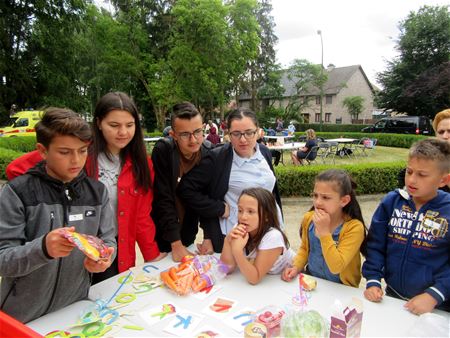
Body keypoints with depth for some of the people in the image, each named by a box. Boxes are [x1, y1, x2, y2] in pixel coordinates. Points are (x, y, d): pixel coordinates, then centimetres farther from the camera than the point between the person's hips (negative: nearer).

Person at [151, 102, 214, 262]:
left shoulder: (209, 151, -12)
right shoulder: (162, 150, -21)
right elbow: (163, 200, -21)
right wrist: (176, 244, -21)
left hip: (188, 233, 3)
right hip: (161, 235, -3)